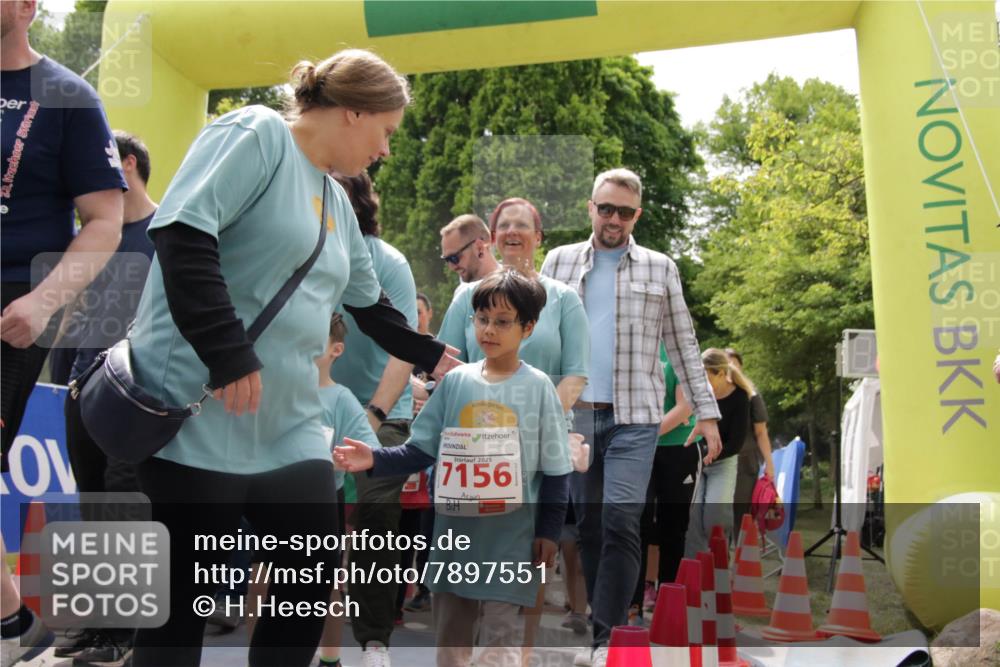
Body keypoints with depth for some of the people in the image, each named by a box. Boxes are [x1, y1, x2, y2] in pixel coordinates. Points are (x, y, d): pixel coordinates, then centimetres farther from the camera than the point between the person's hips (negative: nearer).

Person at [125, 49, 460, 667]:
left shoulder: (337, 204, 19)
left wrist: (432, 355, 37)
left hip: (290, 426, 9)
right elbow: (182, 232, -21)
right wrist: (230, 357, -25)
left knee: (313, 591, 6)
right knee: (185, 603, 2)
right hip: (202, 416, -8)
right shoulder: (256, 134, -7)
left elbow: (370, 305, 31)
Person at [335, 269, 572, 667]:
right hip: (455, 534, 4)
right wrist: (376, 461, -12)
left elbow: (555, 470, -3)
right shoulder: (455, 381, 2)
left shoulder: (538, 387, -5)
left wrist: (548, 531, -7)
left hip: (512, 538, -3)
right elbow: (422, 450, 3)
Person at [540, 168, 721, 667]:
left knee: (619, 523, -13)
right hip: (573, 415, 2)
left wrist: (706, 412, 5)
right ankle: (603, 623, 19)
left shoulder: (660, 268, 9)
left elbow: (683, 346, 10)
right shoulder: (559, 261, 11)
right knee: (588, 525, 7)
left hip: (634, 418, -2)